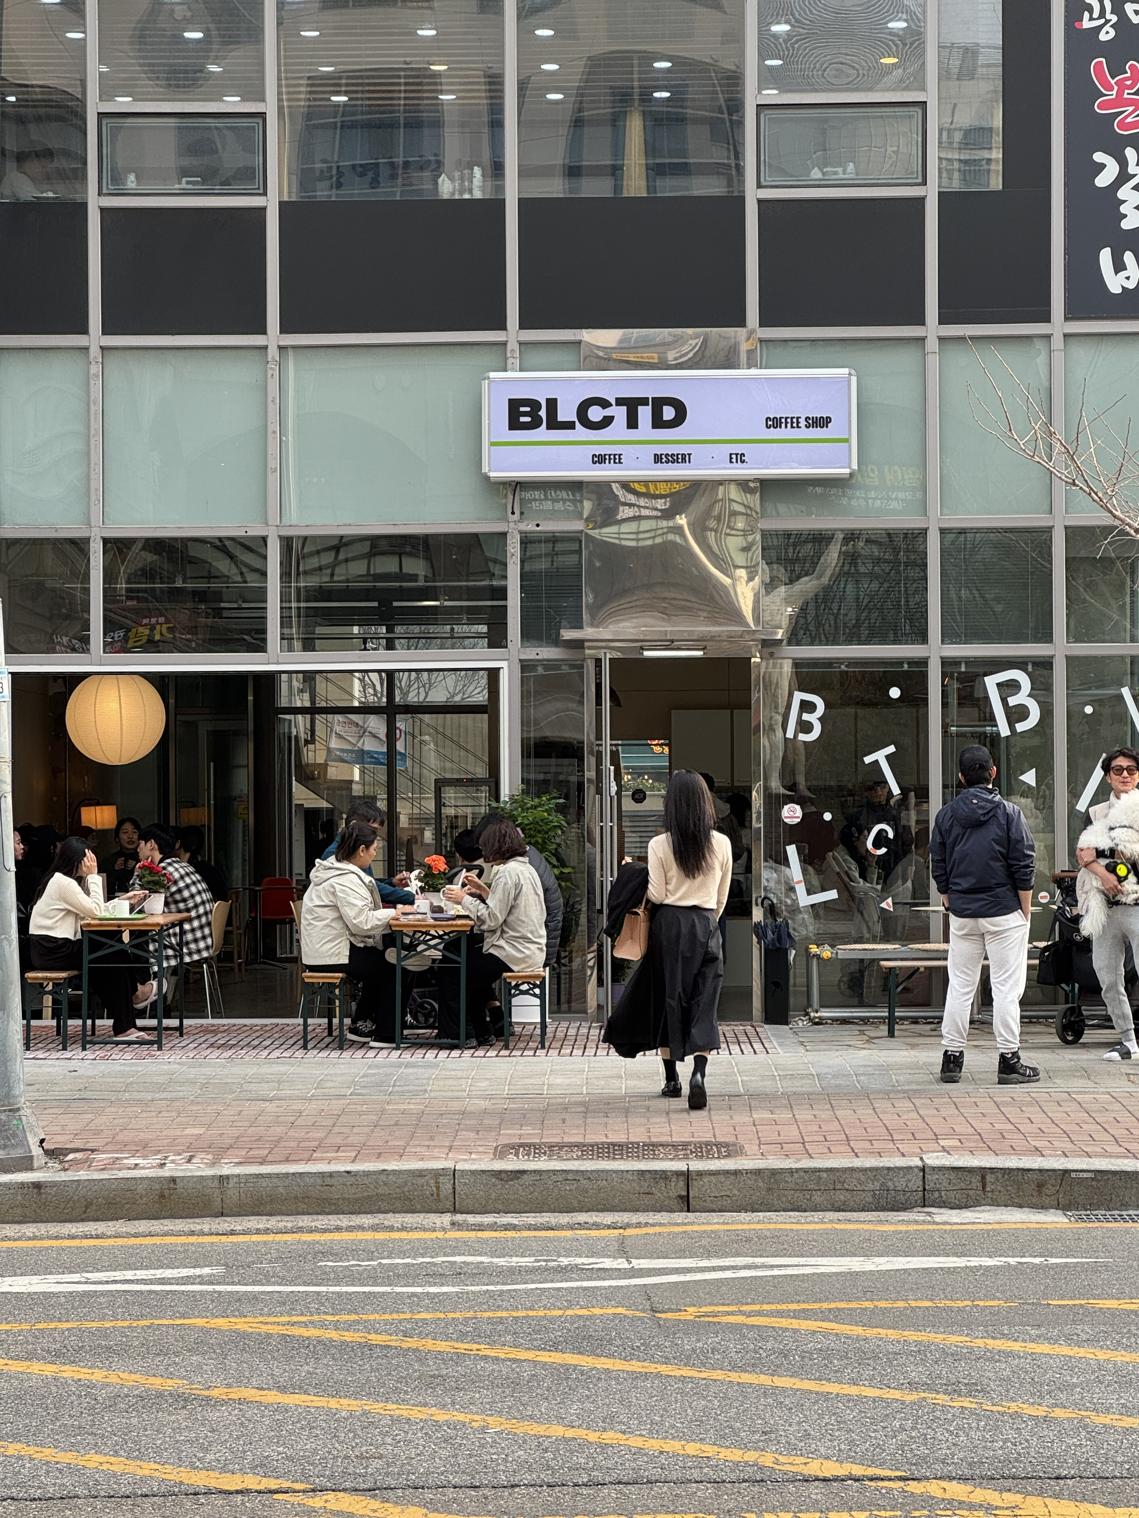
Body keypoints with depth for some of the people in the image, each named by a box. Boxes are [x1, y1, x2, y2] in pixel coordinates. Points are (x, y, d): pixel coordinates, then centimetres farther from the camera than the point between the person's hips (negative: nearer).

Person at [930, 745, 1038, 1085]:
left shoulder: (946, 815, 3)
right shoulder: (1009, 814, -7)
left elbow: (938, 867, 8)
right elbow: (1024, 867, -7)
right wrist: (1025, 912, 2)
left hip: (962, 914, 3)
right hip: (1004, 912, -3)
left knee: (959, 986, 10)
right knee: (1006, 987, 1)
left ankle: (951, 1057, 12)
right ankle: (1009, 1061, 2)